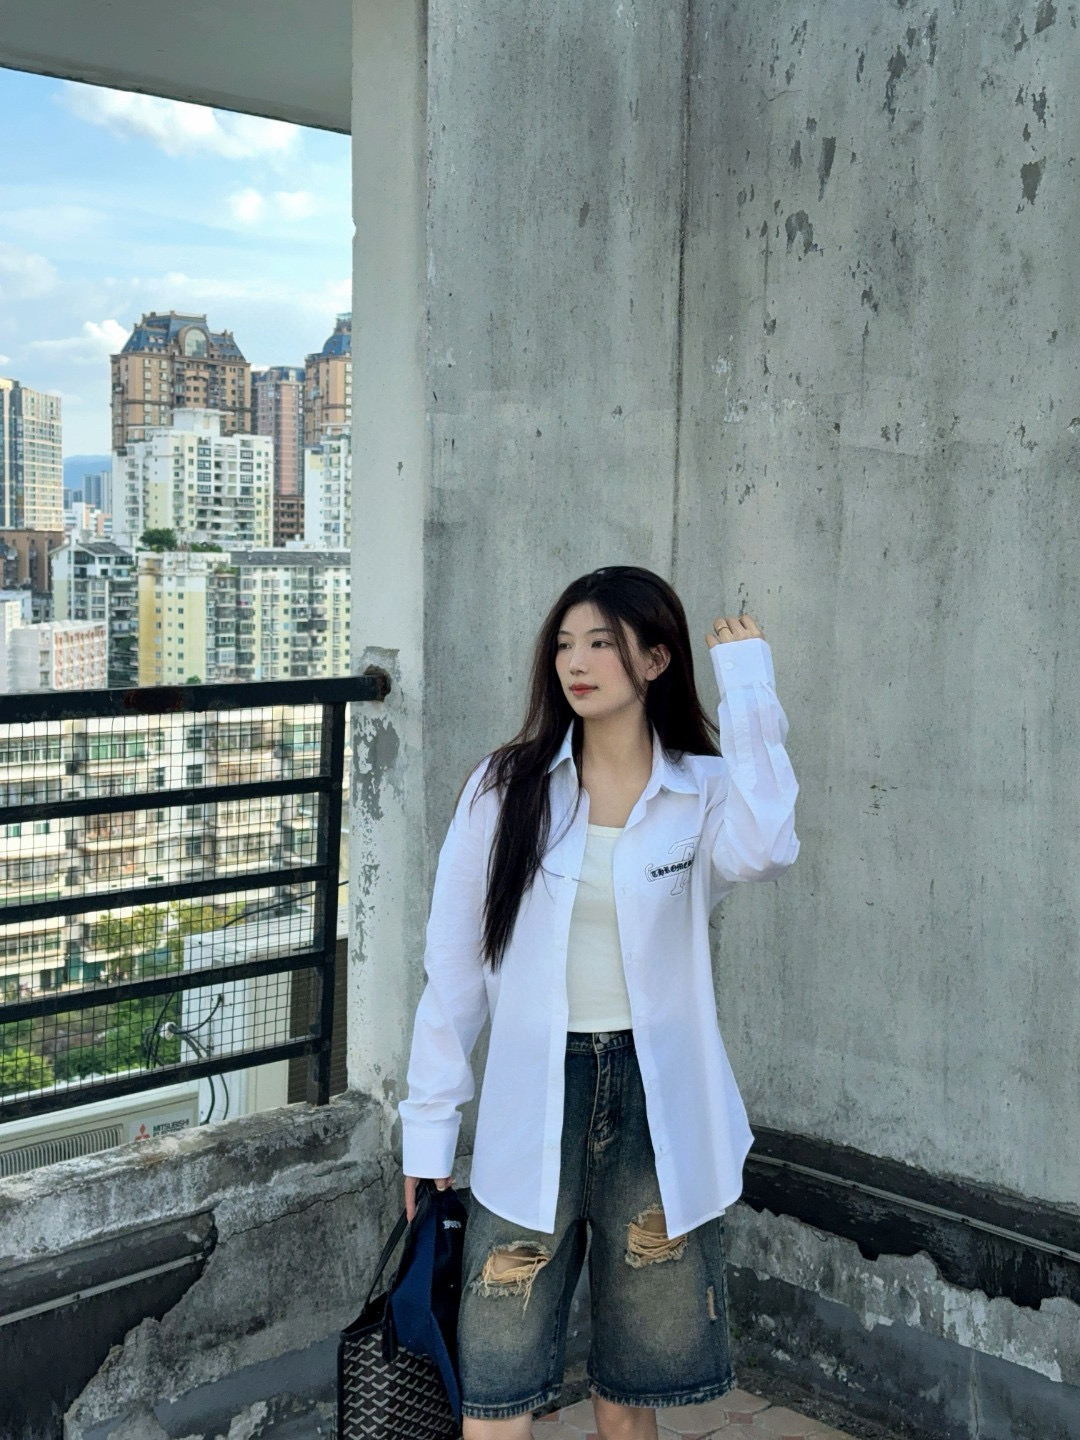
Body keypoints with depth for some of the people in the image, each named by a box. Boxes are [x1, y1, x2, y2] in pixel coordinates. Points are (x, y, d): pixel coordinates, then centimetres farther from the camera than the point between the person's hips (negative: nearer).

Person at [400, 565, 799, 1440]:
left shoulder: (703, 791, -2)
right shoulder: (507, 788, 0)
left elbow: (763, 848, -27)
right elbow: (455, 963, 3)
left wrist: (748, 686, -20)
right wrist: (431, 1119, 1)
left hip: (658, 1099, 0)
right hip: (534, 1101, 0)